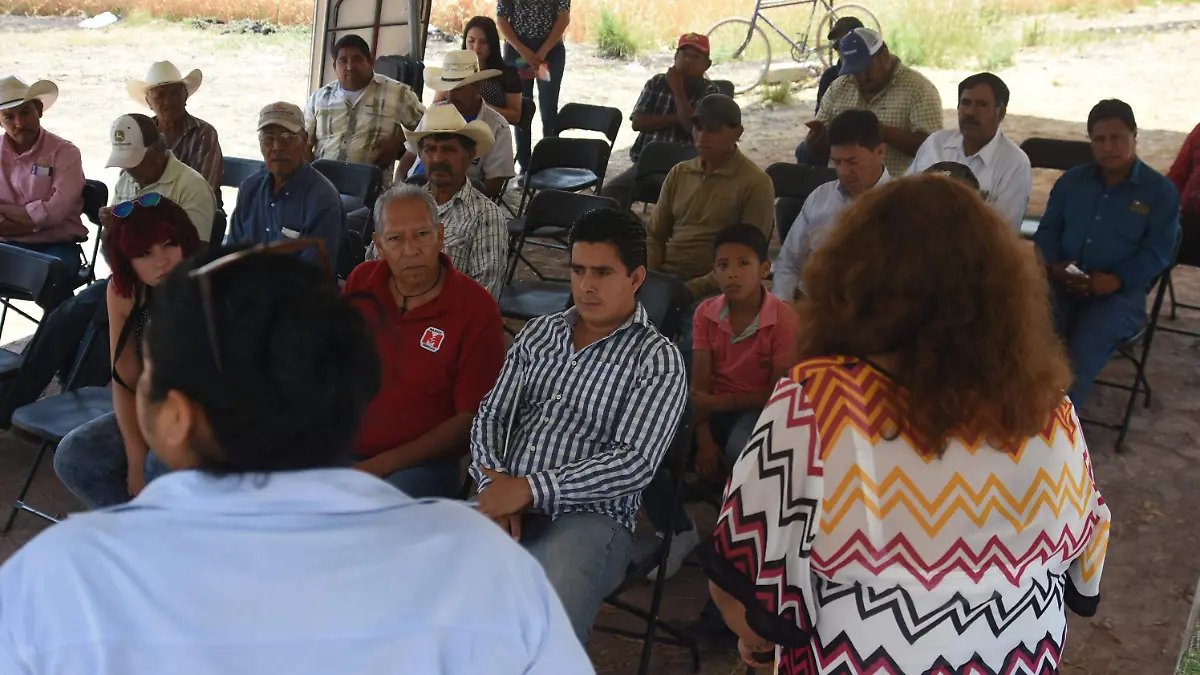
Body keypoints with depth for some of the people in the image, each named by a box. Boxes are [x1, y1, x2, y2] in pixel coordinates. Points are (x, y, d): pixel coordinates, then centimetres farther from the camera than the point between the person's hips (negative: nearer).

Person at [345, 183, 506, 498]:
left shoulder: (477, 309, -7)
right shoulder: (360, 282, 7)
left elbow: (470, 420, -8)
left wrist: (382, 465, -13)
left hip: (421, 461, -4)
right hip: (340, 446, 5)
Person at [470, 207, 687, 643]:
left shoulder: (657, 361, 0)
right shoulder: (538, 333, 17)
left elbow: (634, 464, -11)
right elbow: (491, 416, 13)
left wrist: (529, 489, -18)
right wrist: (496, 487, -7)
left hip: (589, 519, -4)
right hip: (505, 504, 5)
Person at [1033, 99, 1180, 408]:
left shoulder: (1160, 191, 6)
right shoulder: (1072, 180, 18)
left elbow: (1157, 253, -1)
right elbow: (1047, 229, 15)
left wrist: (1114, 280, -18)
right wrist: (1053, 265, -7)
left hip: (1119, 291, -3)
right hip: (1061, 283, 3)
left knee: (1081, 352, -31)